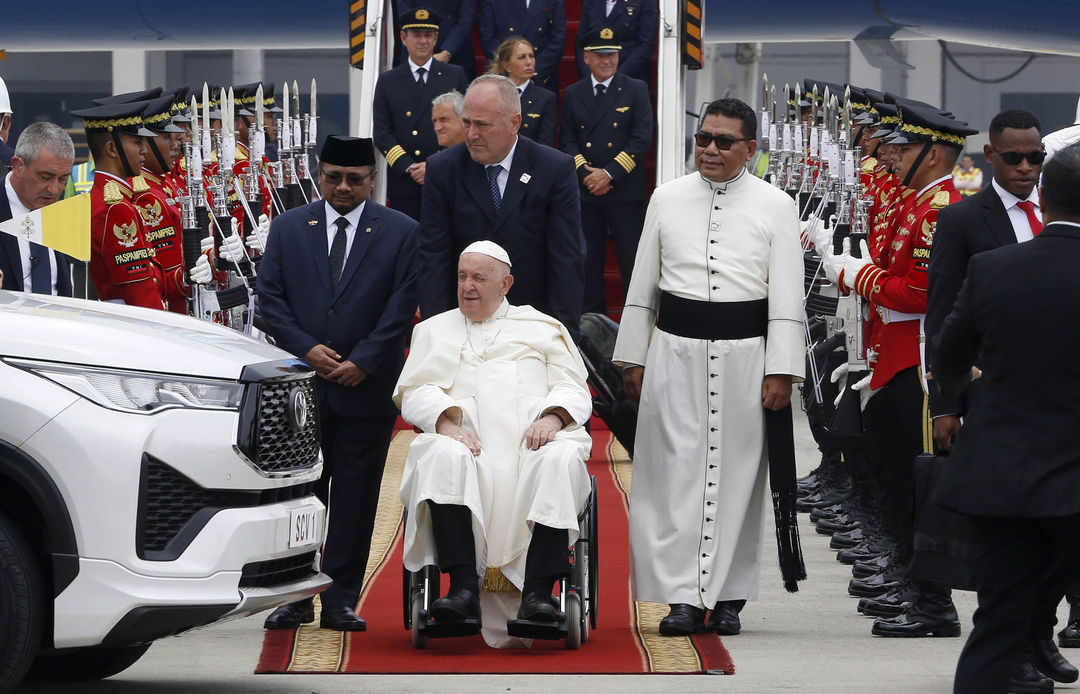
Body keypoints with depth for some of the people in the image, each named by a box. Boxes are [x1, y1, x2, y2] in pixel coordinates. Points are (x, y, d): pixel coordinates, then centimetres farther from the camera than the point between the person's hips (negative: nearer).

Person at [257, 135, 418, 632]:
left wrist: (362, 362, -10)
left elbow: (402, 308, -2)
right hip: (300, 385, 1)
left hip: (367, 386, -1)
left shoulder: (401, 233, 4)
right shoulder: (288, 228, 10)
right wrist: (306, 349, -8)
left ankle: (341, 602, 6)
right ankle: (296, 599, 8)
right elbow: (270, 297, 5)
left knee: (355, 498, 1)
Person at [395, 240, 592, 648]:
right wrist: (446, 421, -10)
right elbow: (415, 393, 13)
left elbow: (575, 391, 15)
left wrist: (552, 417, -10)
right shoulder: (434, 331, 28)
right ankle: (463, 588, -43)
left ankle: (537, 593, -41)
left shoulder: (543, 329, 26)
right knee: (445, 456, -37)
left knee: (561, 458, -36)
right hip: (466, 439, 0)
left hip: (533, 437, 0)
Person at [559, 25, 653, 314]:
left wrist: (609, 173, -13)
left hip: (626, 191, -3)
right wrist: (585, 173, -10)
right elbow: (568, 141, 8)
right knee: (588, 259, 6)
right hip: (585, 191, 3)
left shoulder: (636, 90, 2)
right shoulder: (573, 94, 10)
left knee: (632, 258, -3)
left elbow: (642, 139, -6)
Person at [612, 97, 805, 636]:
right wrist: (633, 359, 10)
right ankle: (682, 596, -4)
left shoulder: (775, 206, 3)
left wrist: (780, 370, -5)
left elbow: (787, 297, 1)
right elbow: (642, 285, 13)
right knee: (675, 470, -4)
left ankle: (727, 597, 9)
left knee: (735, 473, 2)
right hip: (675, 349, 1)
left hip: (743, 352, -1)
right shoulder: (667, 199, 9)